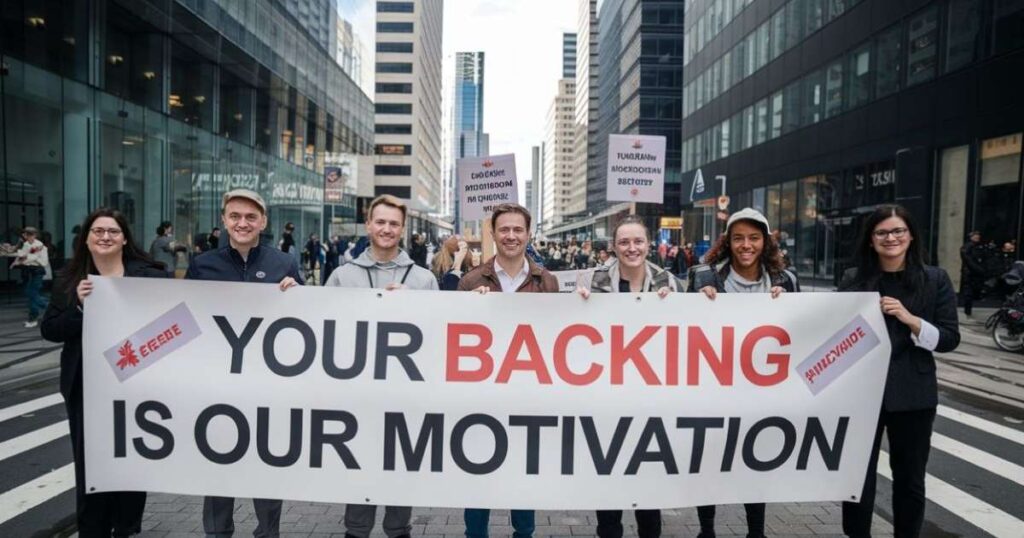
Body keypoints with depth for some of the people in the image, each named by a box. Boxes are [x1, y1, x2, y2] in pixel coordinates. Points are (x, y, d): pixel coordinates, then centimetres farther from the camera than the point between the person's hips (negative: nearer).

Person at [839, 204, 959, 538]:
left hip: (912, 394, 0)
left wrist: (910, 319, -18)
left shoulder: (935, 279, 0)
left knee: (910, 480, 14)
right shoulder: (854, 279, 1)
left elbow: (950, 339, -4)